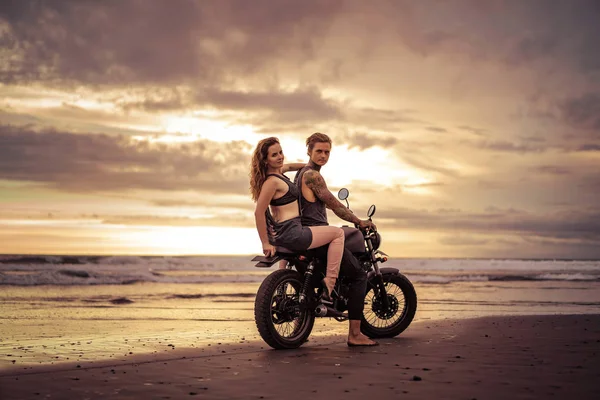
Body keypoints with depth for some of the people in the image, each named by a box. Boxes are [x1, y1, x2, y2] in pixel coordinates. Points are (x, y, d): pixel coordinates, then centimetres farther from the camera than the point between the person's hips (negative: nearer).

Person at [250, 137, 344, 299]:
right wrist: (266, 243, -20)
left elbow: (288, 166, 34)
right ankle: (329, 287, -8)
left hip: (280, 234, 11)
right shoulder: (272, 181, -19)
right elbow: (259, 212, -23)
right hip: (290, 234, -11)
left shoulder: (278, 171, 9)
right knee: (338, 233, -2)